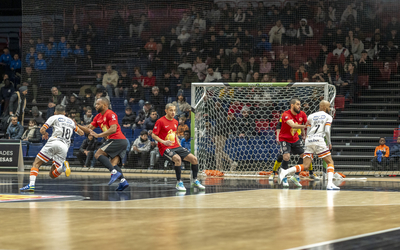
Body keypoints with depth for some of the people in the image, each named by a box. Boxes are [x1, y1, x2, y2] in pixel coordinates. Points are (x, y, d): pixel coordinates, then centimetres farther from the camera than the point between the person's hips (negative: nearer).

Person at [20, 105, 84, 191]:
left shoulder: (54, 117, 14)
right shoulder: (70, 121, 28)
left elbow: (42, 130, 5)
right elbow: (81, 133, 38)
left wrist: (44, 134, 28)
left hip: (54, 142, -4)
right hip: (64, 147, 4)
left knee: (36, 164, 2)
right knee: (52, 175, 7)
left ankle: (31, 185, -21)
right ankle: (63, 166, -26)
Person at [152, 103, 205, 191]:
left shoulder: (175, 122, 13)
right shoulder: (160, 121, -8)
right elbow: (153, 135, -9)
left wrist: (178, 143, 13)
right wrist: (163, 142, -22)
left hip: (176, 147, 7)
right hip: (165, 148, -7)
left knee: (194, 159, -4)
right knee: (178, 159, -35)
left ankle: (195, 181, 11)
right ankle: (179, 182, -22)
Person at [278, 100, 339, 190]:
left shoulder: (311, 116, 20)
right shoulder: (328, 117, 8)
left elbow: (308, 132, 15)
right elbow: (327, 131, -3)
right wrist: (329, 143, 9)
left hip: (309, 140, 4)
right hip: (319, 140, -4)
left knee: (305, 166, 3)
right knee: (330, 162, 6)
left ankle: (285, 172, -18)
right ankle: (330, 184, -13)